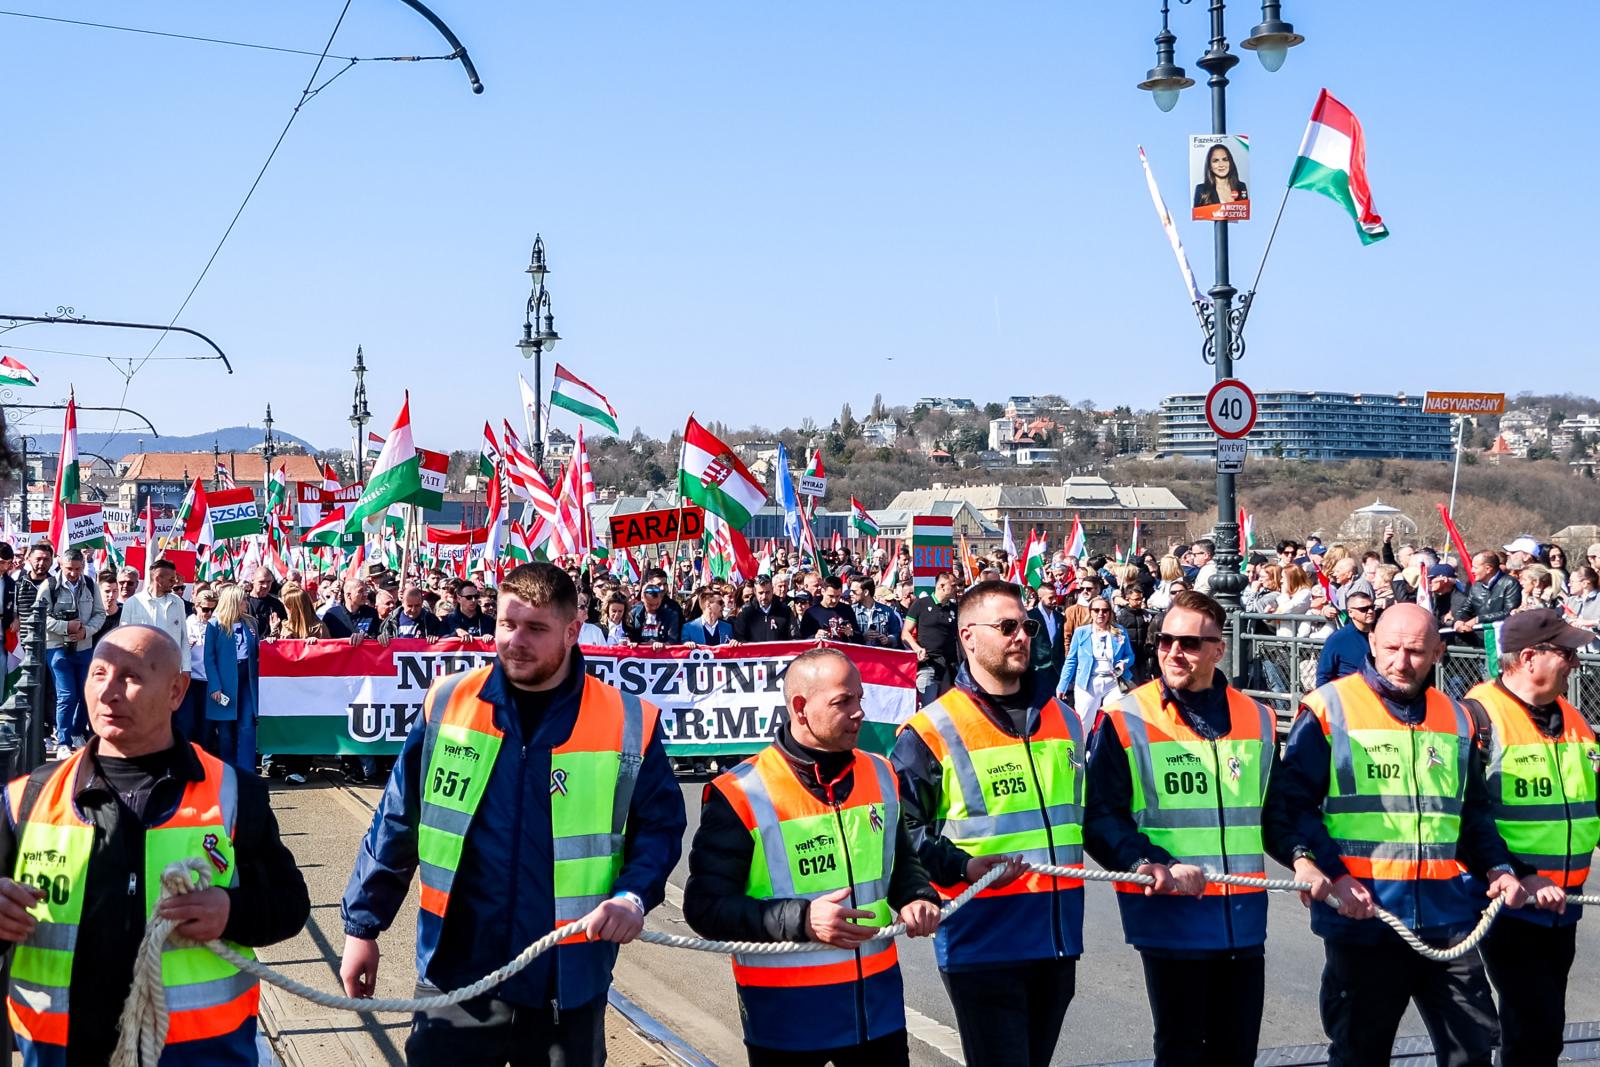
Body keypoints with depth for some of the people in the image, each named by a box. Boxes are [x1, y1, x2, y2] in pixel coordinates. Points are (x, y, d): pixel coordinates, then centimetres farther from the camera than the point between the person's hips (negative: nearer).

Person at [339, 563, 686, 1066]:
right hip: (457, 974, 0)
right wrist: (363, 924, 7)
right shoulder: (447, 704, -2)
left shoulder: (628, 723, -6)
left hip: (568, 983, 0)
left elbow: (660, 825, 3)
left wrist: (633, 895, -15)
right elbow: (397, 823, 5)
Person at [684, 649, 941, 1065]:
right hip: (785, 1014, -5)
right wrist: (802, 919, -24)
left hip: (878, 1001, 5)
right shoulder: (740, 795, -13)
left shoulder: (879, 775, 6)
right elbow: (706, 905, -13)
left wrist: (917, 897, -1)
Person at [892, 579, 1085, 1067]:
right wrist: (962, 867, -20)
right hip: (982, 941, -6)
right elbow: (900, 827, -10)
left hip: (1058, 936, 7)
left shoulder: (1062, 720, 14)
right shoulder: (933, 731, -8)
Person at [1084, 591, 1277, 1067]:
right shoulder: (1126, 722, -6)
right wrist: (1152, 867, -23)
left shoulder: (1257, 720, 8)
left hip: (1244, 916, 4)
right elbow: (1101, 818, -9)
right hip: (1169, 916, -4)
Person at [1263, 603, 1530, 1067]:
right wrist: (1331, 875, -18)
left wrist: (1497, 868, 5)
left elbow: (1475, 811, 22)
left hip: (1447, 917, 4)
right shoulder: (1329, 709, -4)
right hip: (1362, 918, -4)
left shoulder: (1456, 718, 13)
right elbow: (1289, 804, -8)